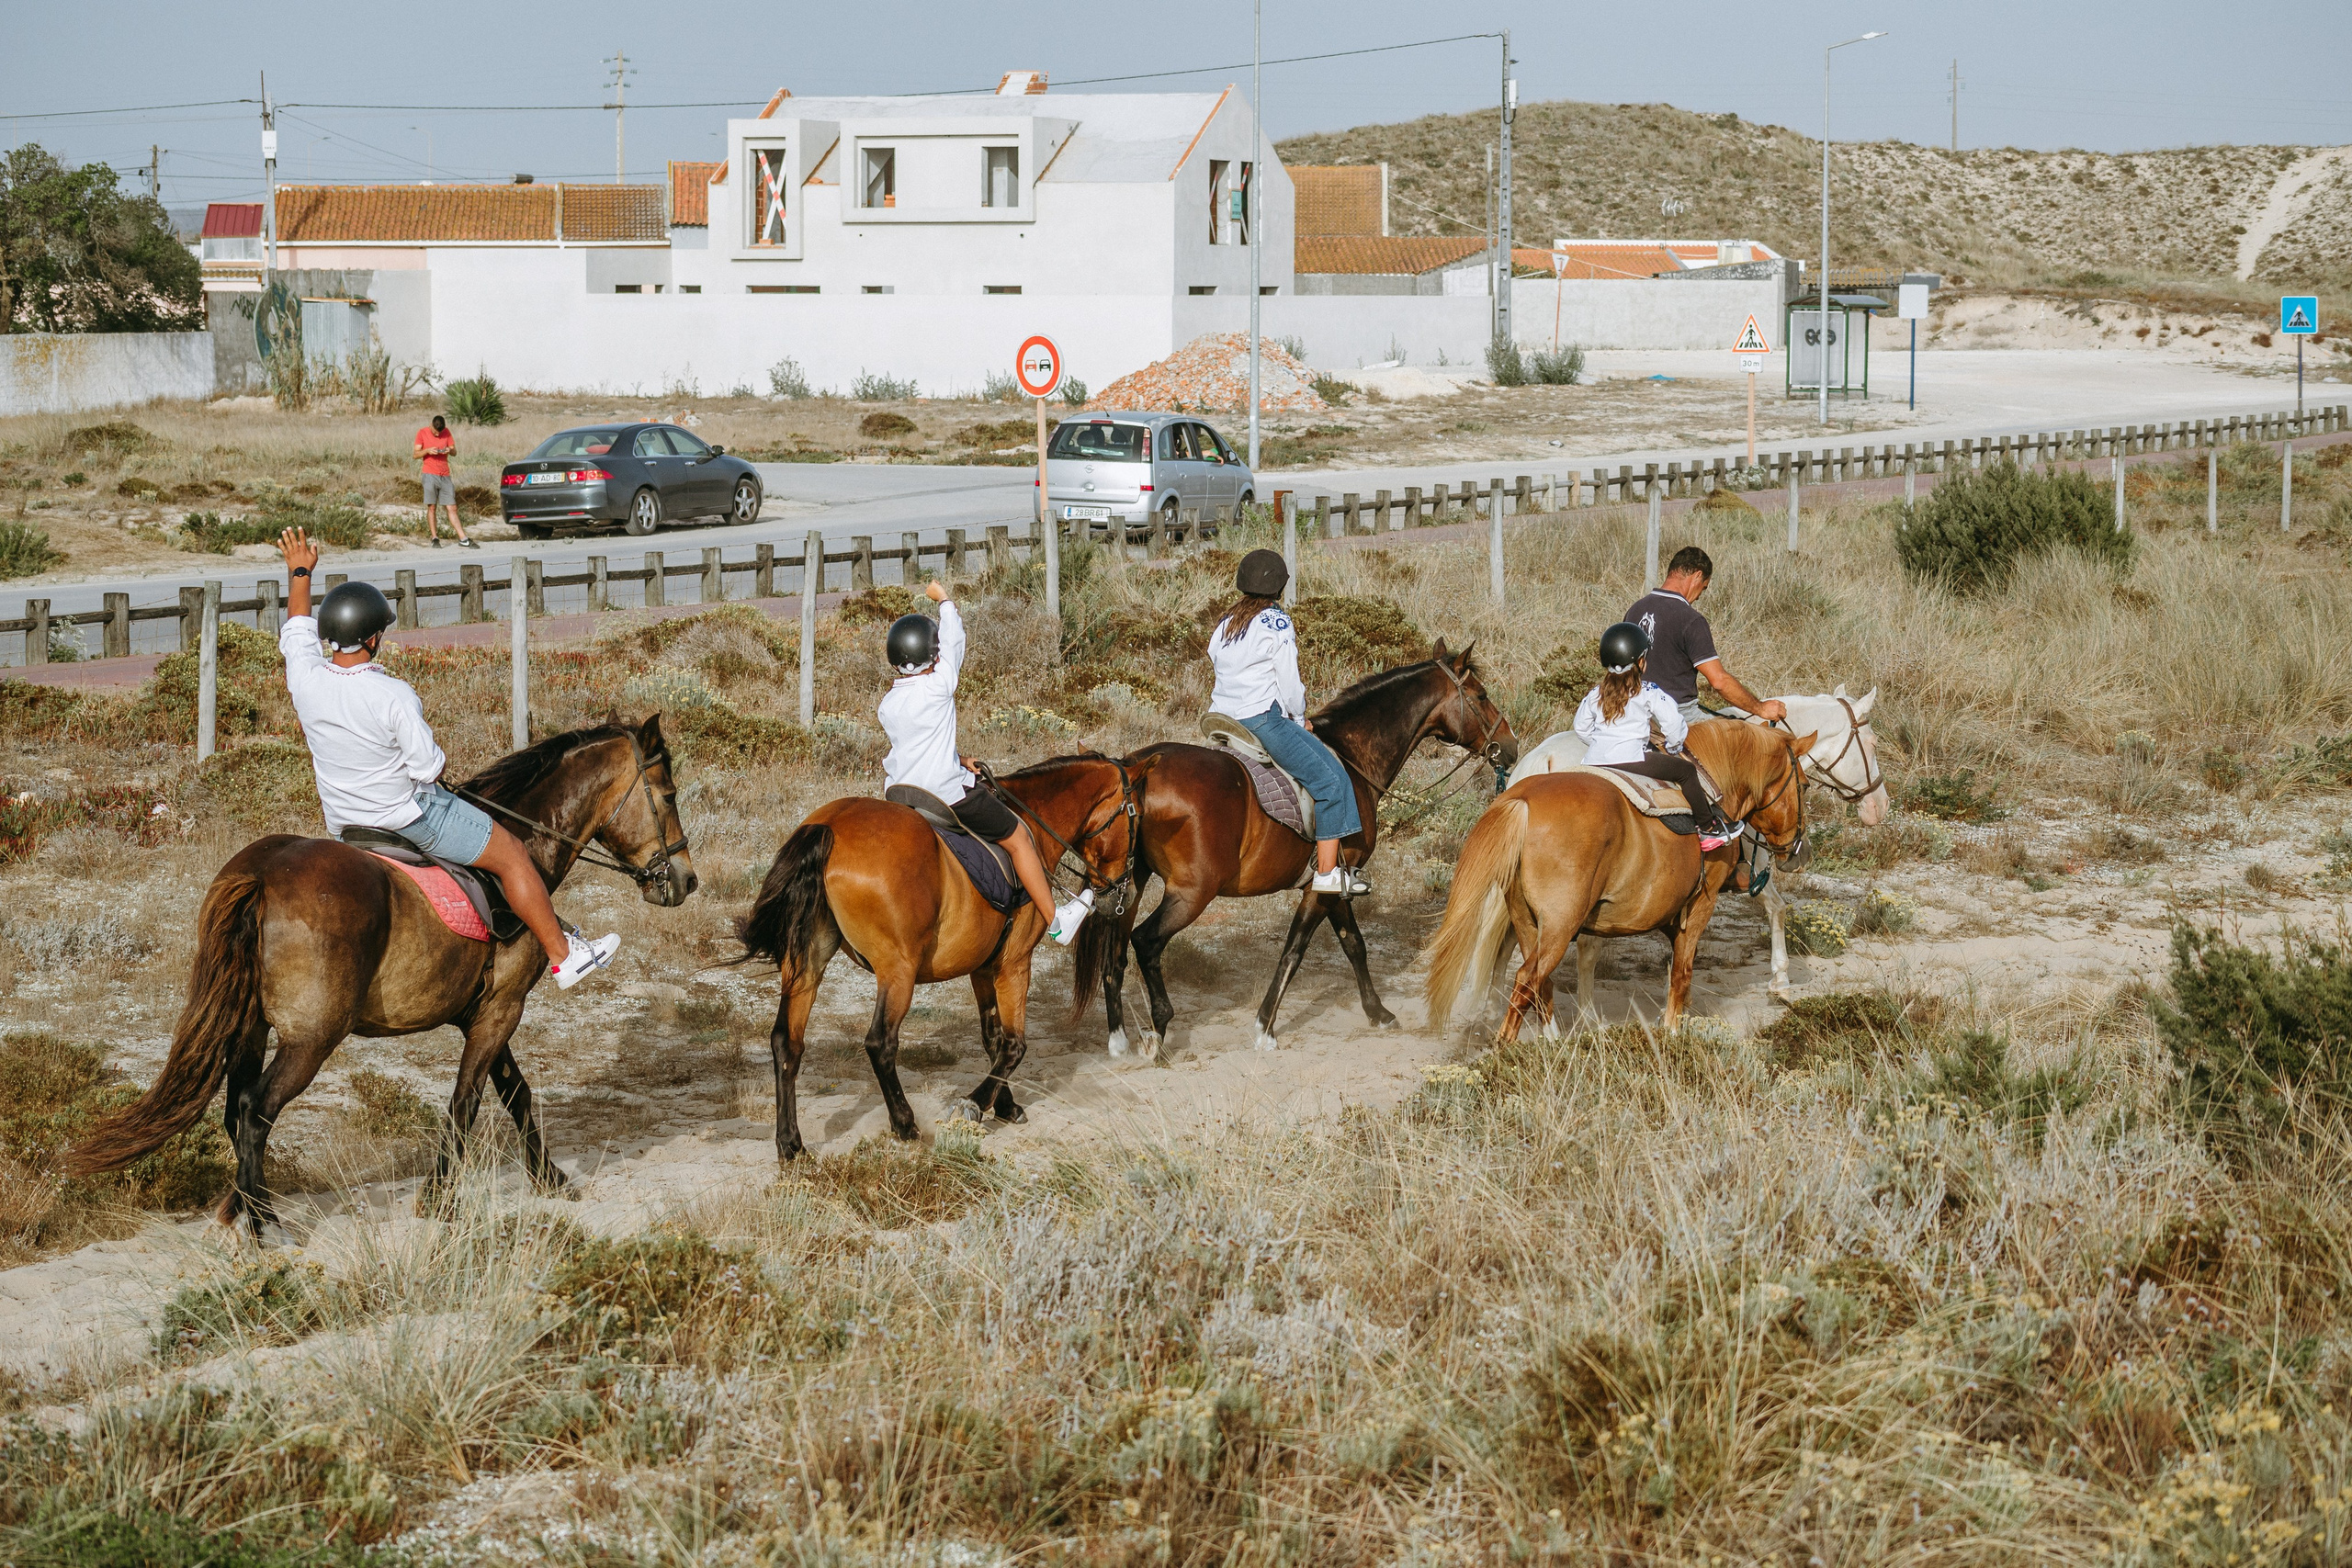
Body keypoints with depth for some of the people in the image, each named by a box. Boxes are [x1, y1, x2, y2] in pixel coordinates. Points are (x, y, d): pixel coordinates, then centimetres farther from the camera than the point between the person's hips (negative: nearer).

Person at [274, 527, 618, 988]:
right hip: (409, 816, -7)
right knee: (512, 855, 6)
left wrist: (299, 573, 22)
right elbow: (428, 767, -22)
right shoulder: (393, 696, -30)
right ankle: (563, 956, 13)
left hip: (341, 822, 7)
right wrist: (438, 762, 2)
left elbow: (297, 631, 8)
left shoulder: (305, 678, -15)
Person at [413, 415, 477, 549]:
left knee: (452, 508, 1)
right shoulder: (422, 433, 1)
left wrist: (450, 450, -11)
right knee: (431, 507, -3)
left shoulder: (446, 432, 8)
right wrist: (427, 451, -19)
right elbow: (416, 454, -1)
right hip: (430, 475, -3)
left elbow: (454, 451, 12)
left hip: (445, 476, 3)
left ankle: (463, 540, -2)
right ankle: (434, 538, 3)